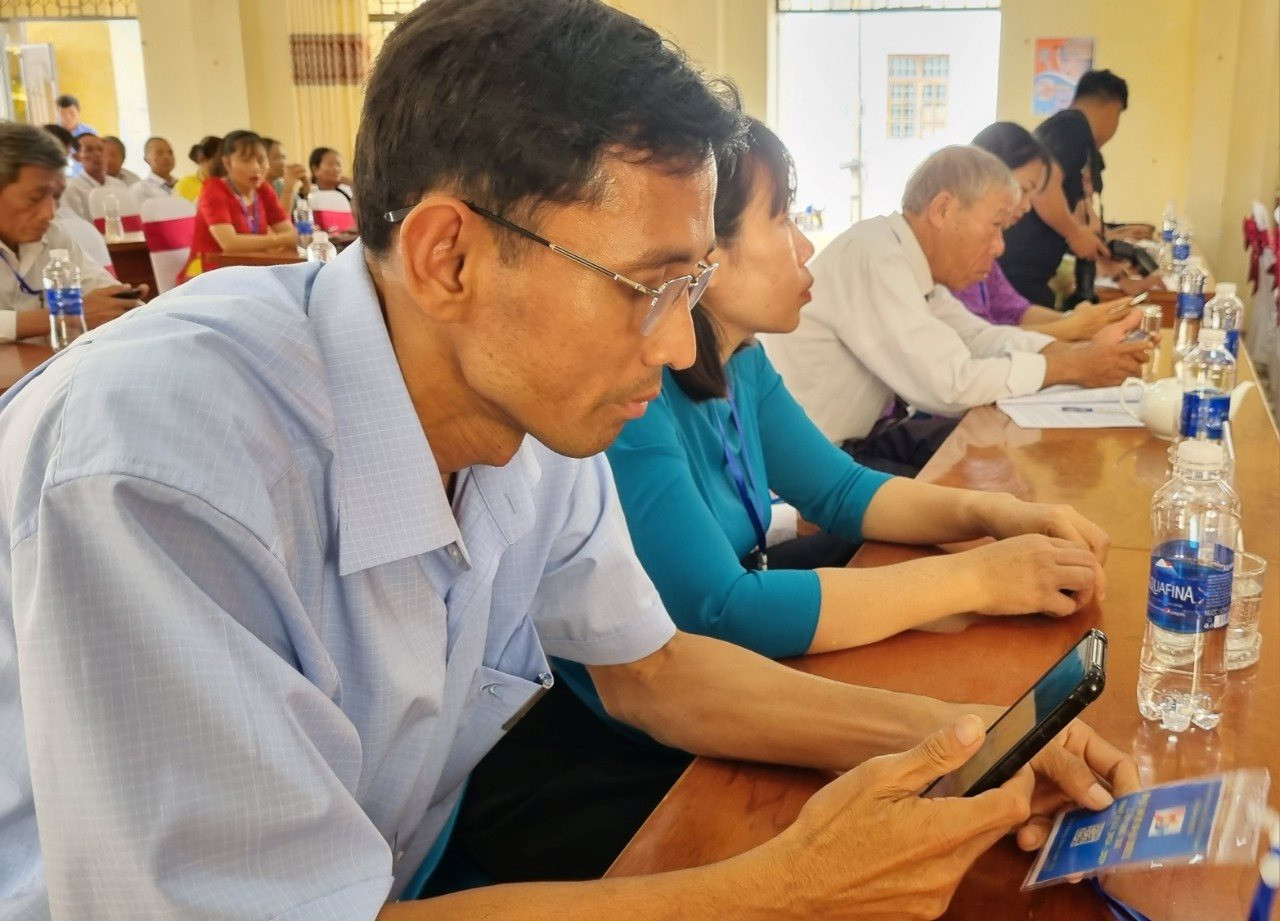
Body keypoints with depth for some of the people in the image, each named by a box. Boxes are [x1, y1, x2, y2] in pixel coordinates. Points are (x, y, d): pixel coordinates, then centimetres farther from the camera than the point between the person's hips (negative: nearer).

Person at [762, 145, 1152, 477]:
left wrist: (1084, 350, -5)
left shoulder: (904, 255, 5)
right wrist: (1072, 368, -15)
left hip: (855, 436, 9)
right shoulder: (875, 257, -23)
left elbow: (978, 337, 9)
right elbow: (949, 384, -25)